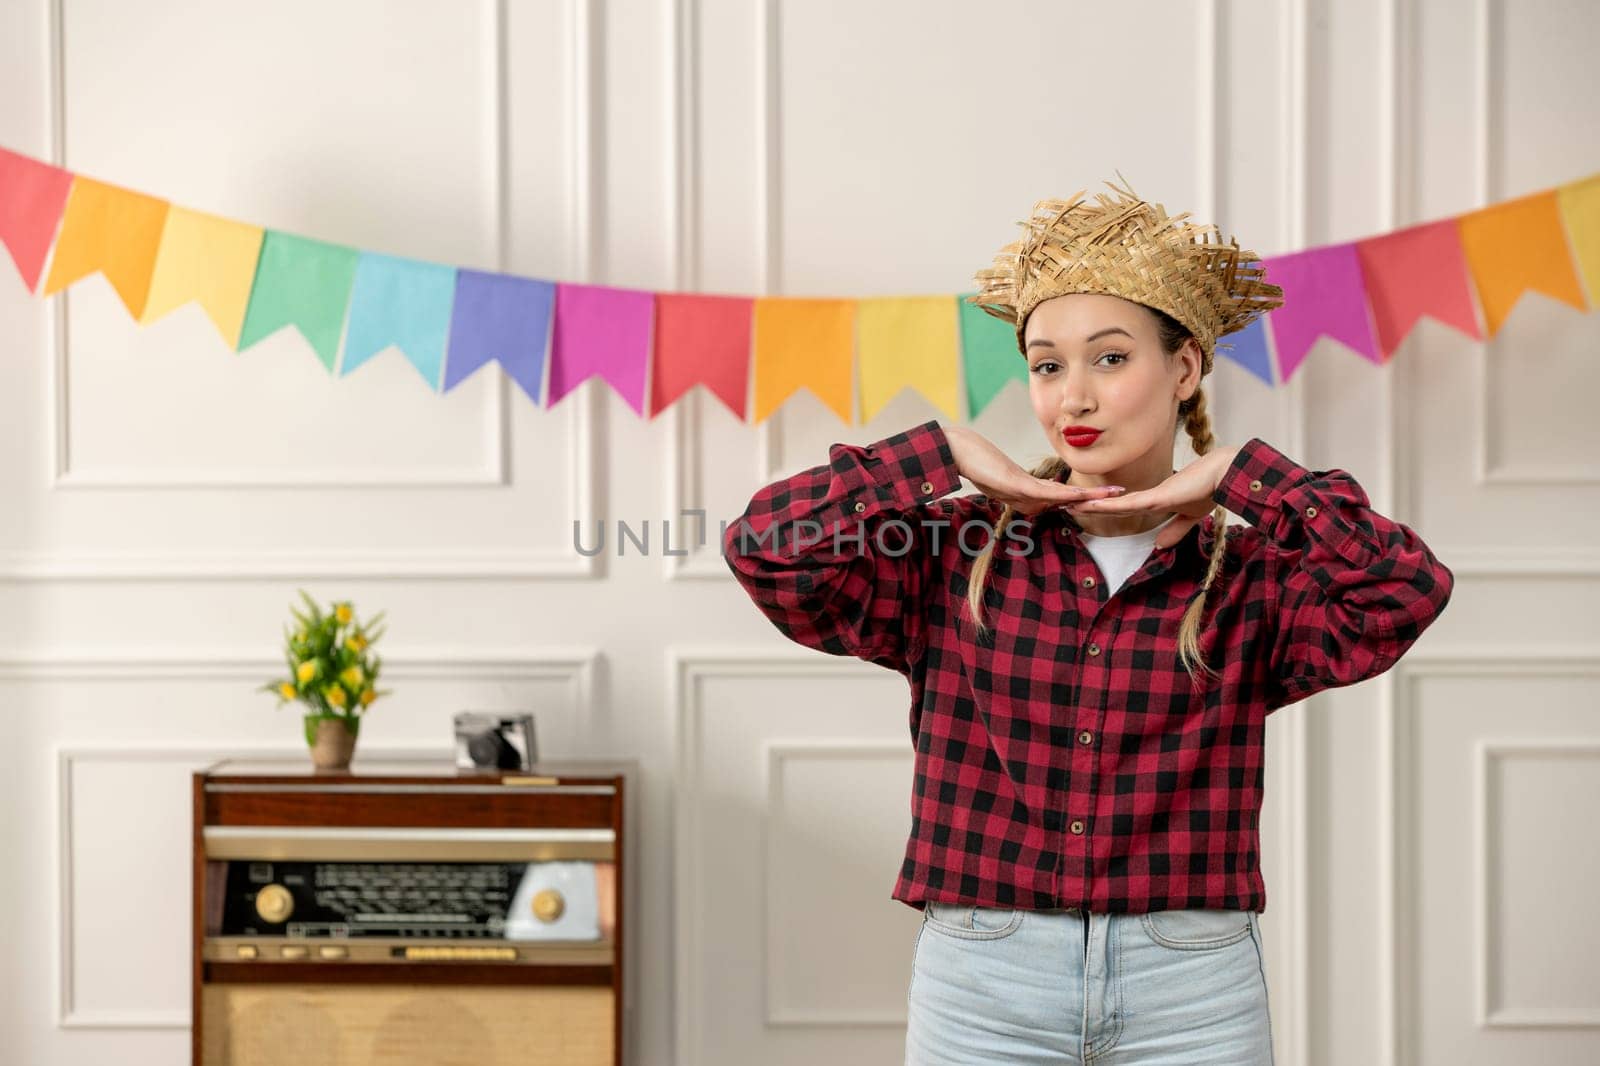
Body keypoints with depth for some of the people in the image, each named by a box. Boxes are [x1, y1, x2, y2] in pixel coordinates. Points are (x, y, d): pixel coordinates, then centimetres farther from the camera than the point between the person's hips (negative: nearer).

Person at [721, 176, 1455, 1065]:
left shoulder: (1248, 577, 3)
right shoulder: (956, 557, 3)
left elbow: (1407, 590, -15)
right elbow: (765, 547, -9)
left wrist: (1237, 476, -6)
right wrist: (945, 458, -5)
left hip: (1191, 993, 0)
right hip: (983, 991, 0)